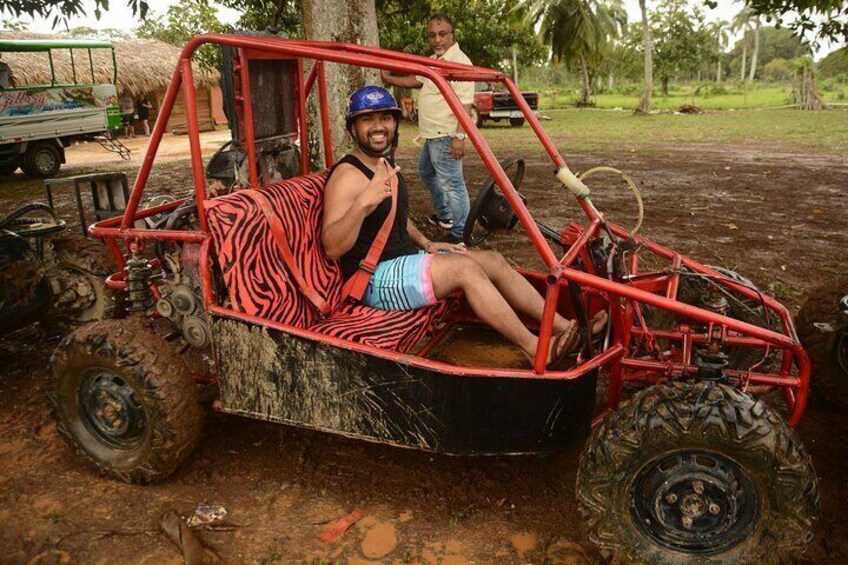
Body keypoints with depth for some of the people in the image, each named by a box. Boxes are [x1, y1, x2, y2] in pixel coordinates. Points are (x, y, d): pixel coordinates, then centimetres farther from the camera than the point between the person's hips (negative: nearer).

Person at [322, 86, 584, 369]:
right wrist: (362, 204, -43)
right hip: (375, 280, -9)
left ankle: (561, 325, -4)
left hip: (406, 261, 10)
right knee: (465, 267, -26)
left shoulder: (385, 165, 13)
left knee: (493, 260, -2)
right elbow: (332, 247, -28)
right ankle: (535, 348, -22)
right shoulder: (348, 175, -17)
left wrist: (425, 244, 10)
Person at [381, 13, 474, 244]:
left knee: (451, 182, -9)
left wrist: (459, 136, -29)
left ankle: (460, 233, -2)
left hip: (446, 136, -11)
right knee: (427, 171, 26)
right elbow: (415, 80, 29)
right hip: (433, 134, 11)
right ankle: (444, 215, 40)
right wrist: (389, 78, 22)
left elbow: (465, 103, -23)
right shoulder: (433, 60, 14)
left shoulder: (459, 61, -16)